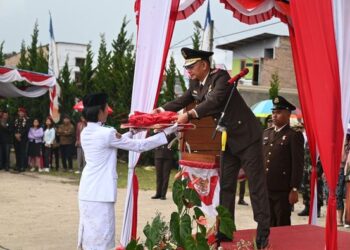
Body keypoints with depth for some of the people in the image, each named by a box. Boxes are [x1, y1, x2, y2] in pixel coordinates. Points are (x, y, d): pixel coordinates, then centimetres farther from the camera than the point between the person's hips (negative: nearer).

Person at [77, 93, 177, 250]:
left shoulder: (85, 133, 8)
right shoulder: (106, 133, -16)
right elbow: (139, 146, -10)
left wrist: (132, 132, 27)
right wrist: (166, 133, -3)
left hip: (87, 191, 8)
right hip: (100, 193, -8)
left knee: (90, 234, 15)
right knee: (100, 237, -2)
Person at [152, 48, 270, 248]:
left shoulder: (221, 77, -17)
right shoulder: (196, 84, 6)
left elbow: (214, 101, -32)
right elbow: (183, 101, 16)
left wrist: (190, 115, -39)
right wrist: (160, 110, 4)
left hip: (247, 135, -8)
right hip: (229, 140, 8)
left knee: (256, 184, -6)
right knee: (226, 185, 9)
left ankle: (264, 233, -3)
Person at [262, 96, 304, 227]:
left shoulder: (294, 136, -5)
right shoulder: (266, 133, 14)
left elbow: (298, 165, -9)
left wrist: (294, 190, -13)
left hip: (283, 191, -6)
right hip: (264, 189, 6)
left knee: (282, 226, 3)